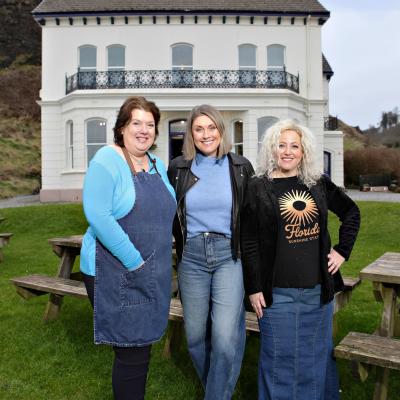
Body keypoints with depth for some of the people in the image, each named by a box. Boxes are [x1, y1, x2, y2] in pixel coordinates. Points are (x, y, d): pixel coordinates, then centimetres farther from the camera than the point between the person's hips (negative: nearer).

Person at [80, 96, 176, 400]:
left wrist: (156, 265, 6)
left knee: (142, 346, 18)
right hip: (117, 274, -6)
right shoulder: (107, 160, -11)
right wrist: (135, 262, -19)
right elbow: (98, 216, -21)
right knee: (132, 352, 2)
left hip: (155, 275, 7)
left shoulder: (158, 165, 9)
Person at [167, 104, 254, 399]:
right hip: (192, 256, 2)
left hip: (229, 255, -2)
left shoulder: (241, 167, 0)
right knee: (195, 336, 12)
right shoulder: (178, 168, 2)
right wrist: (185, 240, 10)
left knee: (225, 338, -11)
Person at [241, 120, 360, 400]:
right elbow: (248, 242, -6)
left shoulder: (319, 183, 4)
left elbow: (351, 212, 18)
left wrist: (343, 250, 8)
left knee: (317, 354, 18)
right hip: (278, 291, -3)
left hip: (319, 288, 3)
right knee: (279, 358, 9)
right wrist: (253, 288, -7)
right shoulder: (258, 188, -5)